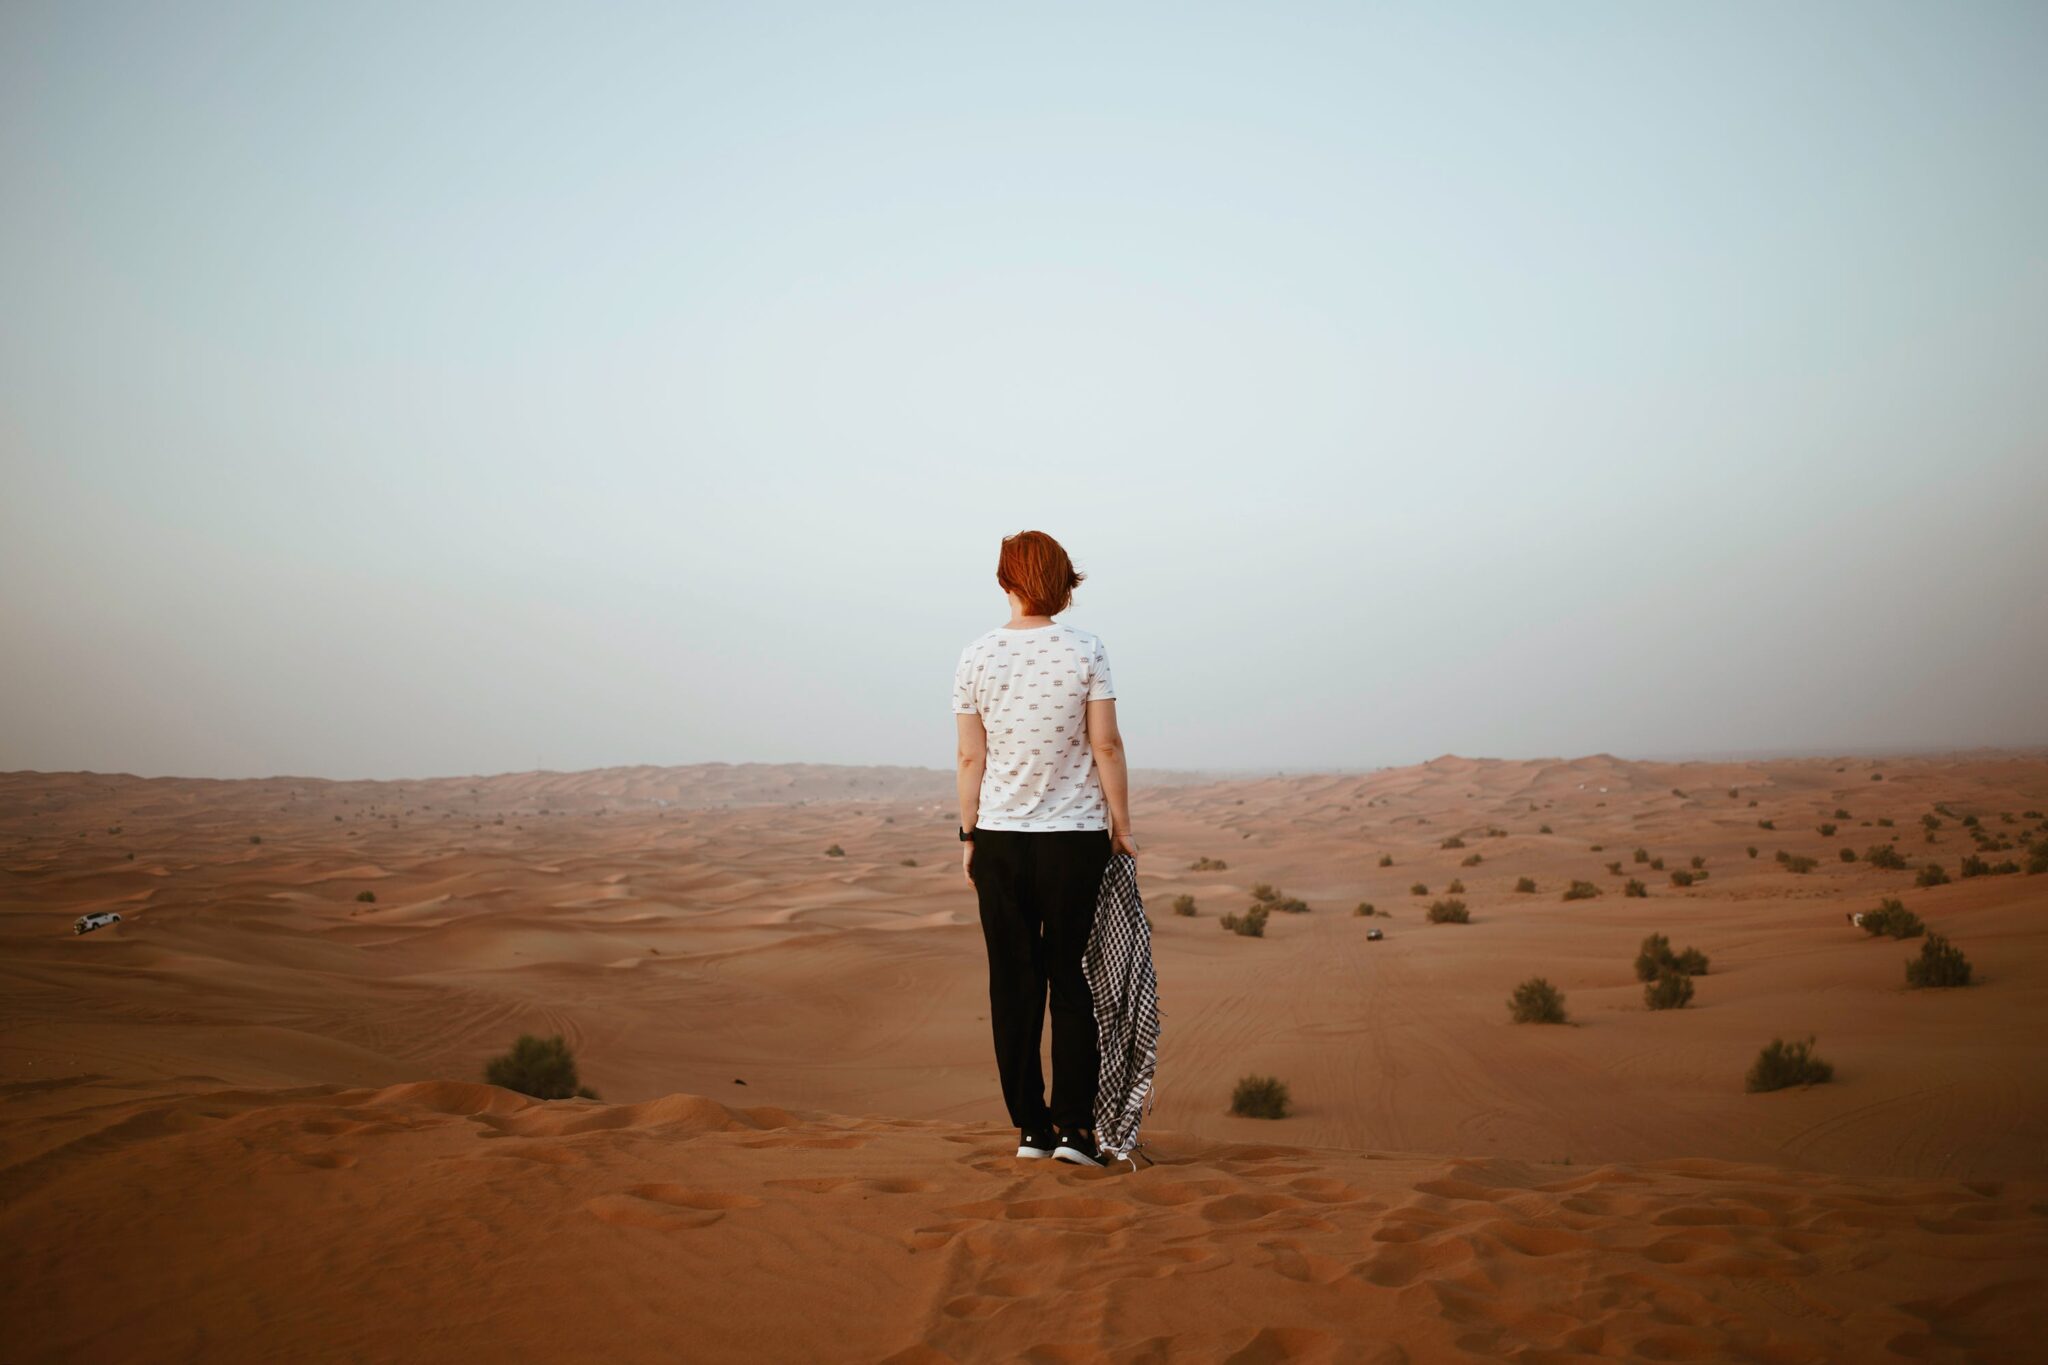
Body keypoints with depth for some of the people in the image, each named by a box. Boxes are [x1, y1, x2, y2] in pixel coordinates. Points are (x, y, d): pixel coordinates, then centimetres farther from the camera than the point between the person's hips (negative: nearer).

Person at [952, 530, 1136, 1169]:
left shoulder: (976, 656, -1)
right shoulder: (1085, 651, -6)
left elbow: (971, 757, 2)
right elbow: (1106, 746, -5)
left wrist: (969, 835, 10)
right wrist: (1121, 825, 5)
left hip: (999, 835, 2)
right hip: (1075, 835, -1)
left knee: (1012, 982, 7)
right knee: (1072, 979, 5)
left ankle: (1031, 1127, 12)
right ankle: (1073, 1125, 4)